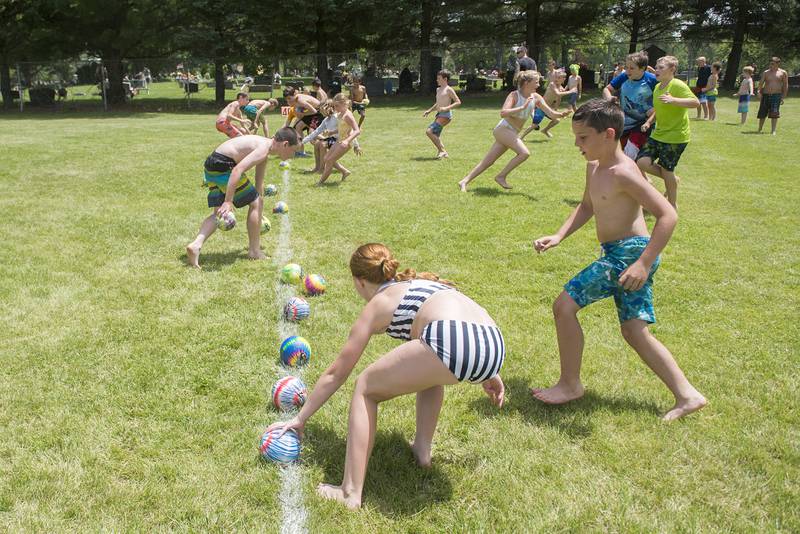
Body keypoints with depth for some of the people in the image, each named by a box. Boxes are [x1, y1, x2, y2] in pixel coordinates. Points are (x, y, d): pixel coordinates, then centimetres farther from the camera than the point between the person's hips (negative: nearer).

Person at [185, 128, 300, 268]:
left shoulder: (263, 146, 19)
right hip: (224, 166, -10)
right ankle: (254, 251, 14)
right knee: (255, 203, 4)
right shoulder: (263, 149, -14)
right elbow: (238, 169, -28)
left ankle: (196, 244, -7)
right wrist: (228, 201, -32)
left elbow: (259, 182, 30)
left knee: (219, 214, 13)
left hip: (211, 166, 10)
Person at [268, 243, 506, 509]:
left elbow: (335, 374, 25)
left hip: (452, 344, -7)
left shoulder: (377, 304, 20)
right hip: (495, 346, 7)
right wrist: (488, 373, 36)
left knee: (366, 388, 15)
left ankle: (351, 493, 8)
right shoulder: (420, 280, 36)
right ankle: (422, 450, 35)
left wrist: (300, 419, 34)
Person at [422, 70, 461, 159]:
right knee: (436, 136, 7)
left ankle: (442, 150, -13)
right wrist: (429, 110, 19)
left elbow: (458, 102, -11)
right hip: (439, 115, 9)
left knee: (429, 131, -19)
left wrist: (446, 108, -21)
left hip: (445, 115, -9)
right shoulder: (438, 90, 18)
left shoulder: (448, 90, -7)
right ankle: (443, 152, 17)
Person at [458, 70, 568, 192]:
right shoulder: (514, 95, -14)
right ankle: (501, 176, -10)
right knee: (525, 153, -22)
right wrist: (522, 107, -33)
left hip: (513, 133, 7)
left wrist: (562, 115, -19)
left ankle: (464, 182, 9)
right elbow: (503, 113, -27)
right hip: (503, 129, -7)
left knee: (488, 162, 5)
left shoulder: (536, 97, 4)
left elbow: (551, 113, 1)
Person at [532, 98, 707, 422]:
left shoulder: (622, 173, -19)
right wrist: (558, 237, 9)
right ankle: (687, 395, 16)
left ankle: (570, 384, 7)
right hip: (619, 254, 10)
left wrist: (644, 263, -28)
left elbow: (668, 216, -23)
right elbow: (586, 207, 23)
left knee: (564, 306, -7)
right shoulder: (594, 166, 10)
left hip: (629, 253, -10)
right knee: (635, 332, 12)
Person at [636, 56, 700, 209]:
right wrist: (649, 122, 6)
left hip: (675, 136, -8)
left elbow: (695, 102, -28)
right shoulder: (657, 87, 10)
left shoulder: (677, 85, -16)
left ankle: (672, 204, 20)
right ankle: (672, 180, 19)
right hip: (658, 134, 8)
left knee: (667, 169, 0)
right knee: (642, 162, -7)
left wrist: (673, 100, -39)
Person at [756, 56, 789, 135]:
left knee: (774, 113, -10)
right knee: (762, 114, 3)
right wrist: (759, 91, -20)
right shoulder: (766, 72, 7)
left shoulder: (783, 73, 4)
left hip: (776, 95, -2)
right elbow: (761, 83, 0)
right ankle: (759, 130, 17)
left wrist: (783, 97, 1)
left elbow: (785, 85, 7)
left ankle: (774, 131, -7)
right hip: (765, 95, 2)